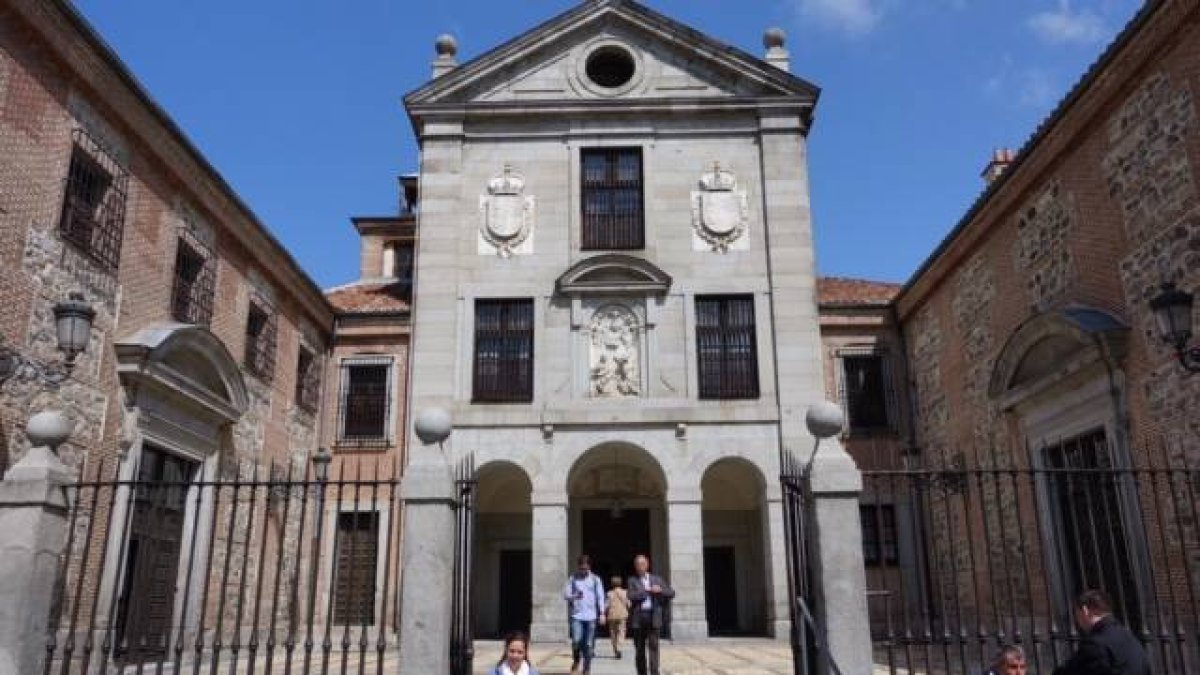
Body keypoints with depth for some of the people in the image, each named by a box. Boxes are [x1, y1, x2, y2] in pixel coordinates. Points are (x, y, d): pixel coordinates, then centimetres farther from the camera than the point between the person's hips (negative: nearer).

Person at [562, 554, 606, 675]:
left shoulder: (595, 579, 5)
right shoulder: (572, 579, 3)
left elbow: (600, 597, 4)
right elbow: (565, 594, 0)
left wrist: (602, 613, -2)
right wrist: (574, 596, -20)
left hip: (591, 616, 1)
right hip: (576, 616, -1)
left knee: (589, 644, 3)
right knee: (576, 640, -13)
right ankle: (576, 661, 15)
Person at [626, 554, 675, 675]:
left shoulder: (656, 579, 13)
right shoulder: (632, 580, 7)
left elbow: (671, 593, 10)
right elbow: (632, 596, -10)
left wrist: (660, 591, -8)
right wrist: (649, 590, -9)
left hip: (653, 616, 0)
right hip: (638, 617, 0)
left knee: (653, 646, -9)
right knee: (639, 648, 5)